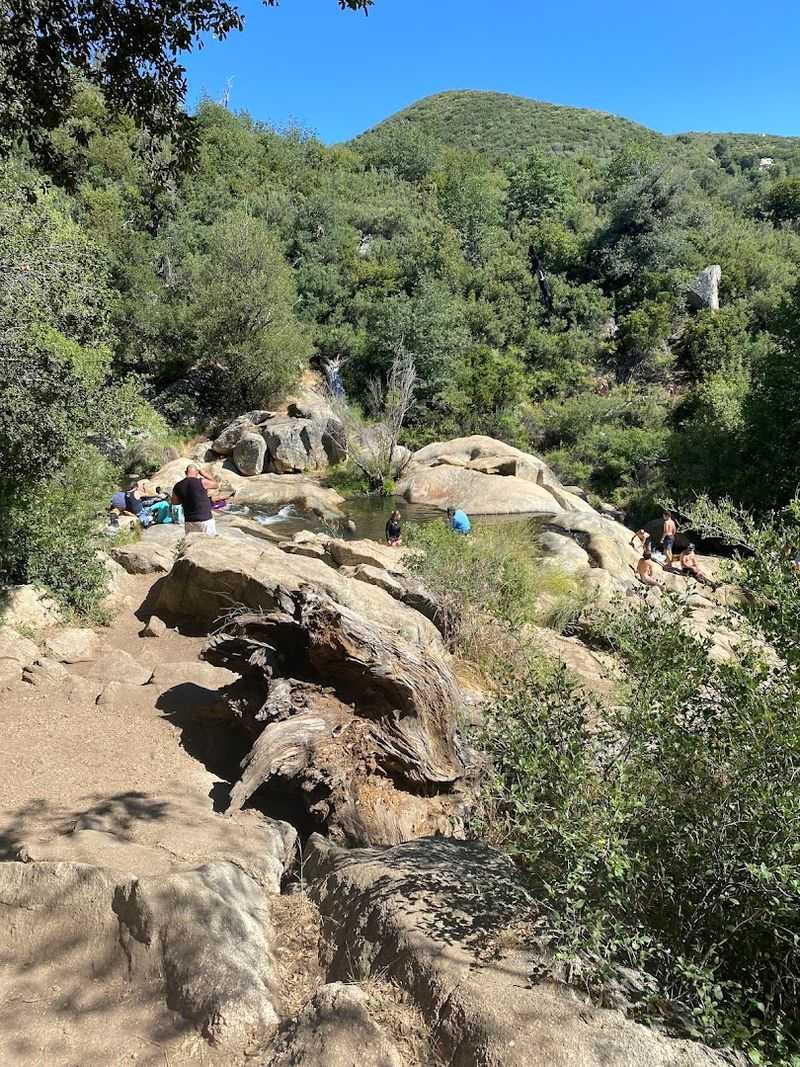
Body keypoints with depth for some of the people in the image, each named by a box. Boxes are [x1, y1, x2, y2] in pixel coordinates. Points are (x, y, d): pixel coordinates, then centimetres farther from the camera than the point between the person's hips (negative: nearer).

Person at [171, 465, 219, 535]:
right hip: (206, 520, -3)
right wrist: (202, 474, 13)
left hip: (190, 522, 3)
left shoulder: (178, 486, 0)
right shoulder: (202, 482, -11)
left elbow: (174, 501, 17)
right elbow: (216, 485, 8)